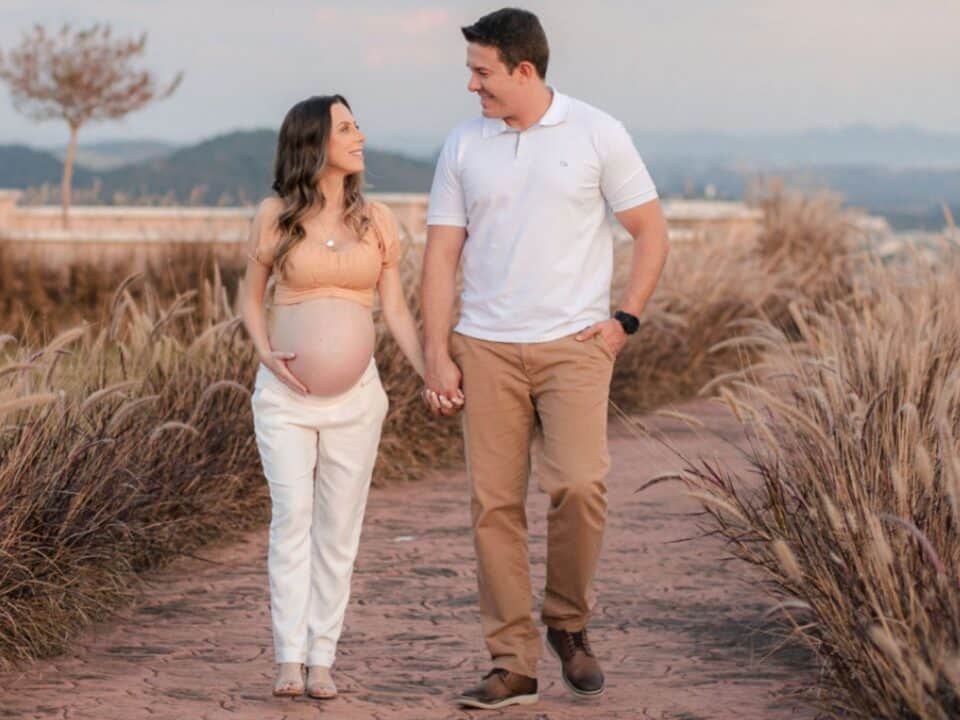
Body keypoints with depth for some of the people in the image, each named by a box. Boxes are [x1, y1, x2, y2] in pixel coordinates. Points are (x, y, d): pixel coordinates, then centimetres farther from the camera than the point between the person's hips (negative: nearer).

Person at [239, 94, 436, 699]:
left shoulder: (377, 220, 6)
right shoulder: (274, 217, 1)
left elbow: (396, 309, 7)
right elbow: (251, 299, 11)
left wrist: (431, 374, -6)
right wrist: (266, 354, -7)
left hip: (354, 390, 2)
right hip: (284, 391, -2)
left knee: (339, 525, 2)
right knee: (292, 515, -10)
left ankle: (322, 657, 7)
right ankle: (290, 658, -7)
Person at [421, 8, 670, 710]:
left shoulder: (597, 134, 0)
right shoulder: (463, 146, 7)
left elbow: (651, 232, 5)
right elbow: (441, 256, 7)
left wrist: (624, 320, -5)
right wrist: (438, 355, 0)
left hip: (574, 344, -3)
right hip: (487, 349, 3)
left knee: (579, 484, -18)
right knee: (494, 504, 0)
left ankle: (569, 623, 7)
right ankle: (513, 665, 7)